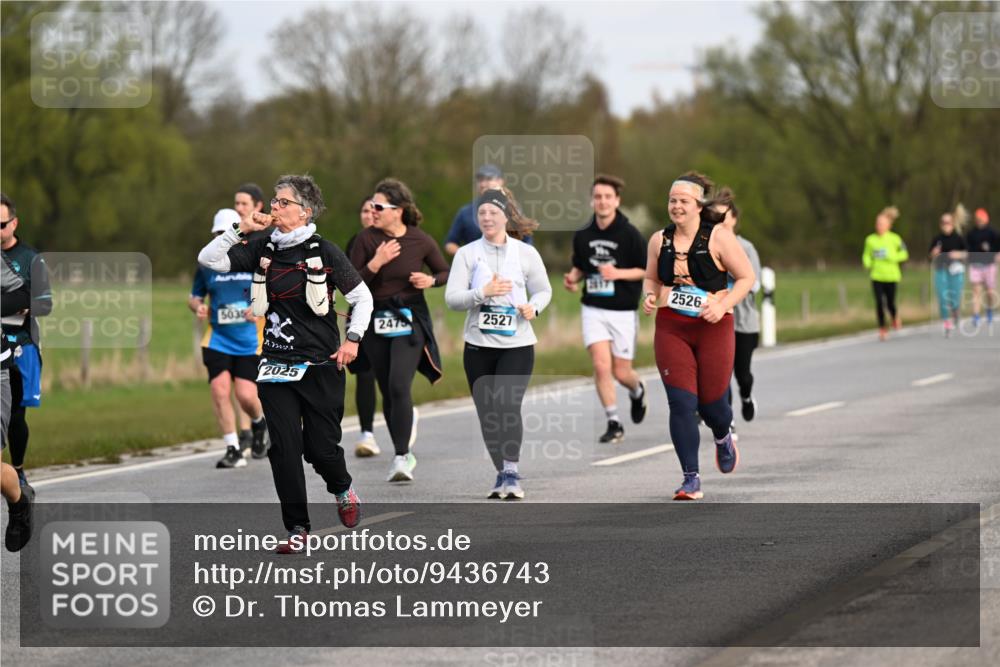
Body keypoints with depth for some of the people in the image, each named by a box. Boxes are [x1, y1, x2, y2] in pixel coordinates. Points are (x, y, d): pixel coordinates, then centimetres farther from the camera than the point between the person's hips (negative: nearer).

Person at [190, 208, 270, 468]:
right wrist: (197, 307, -6)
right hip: (217, 340, 2)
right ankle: (233, 450, -1)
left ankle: (259, 423, 27)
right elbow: (194, 296, 17)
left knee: (246, 395, -9)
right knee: (220, 391, -12)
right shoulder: (207, 265, 6)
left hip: (249, 342, -2)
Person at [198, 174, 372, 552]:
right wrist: (241, 230, -7)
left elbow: (362, 297, 3)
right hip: (276, 365, 3)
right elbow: (209, 260, 2)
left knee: (321, 447, 0)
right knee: (284, 447, -3)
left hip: (321, 366, -3)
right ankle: (297, 528, 4)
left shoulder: (323, 252, -4)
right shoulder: (263, 250, 6)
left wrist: (353, 338, -6)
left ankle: (342, 489, 34)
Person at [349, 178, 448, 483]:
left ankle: (401, 458, -17)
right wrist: (376, 262, -19)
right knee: (387, 392, 9)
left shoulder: (420, 241, -6)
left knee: (399, 386, -18)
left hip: (410, 320, -3)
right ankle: (404, 454, 25)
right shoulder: (367, 239, -4)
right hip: (376, 321, 3)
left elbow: (445, 272, 9)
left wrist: (430, 281, -12)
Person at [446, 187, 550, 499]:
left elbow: (543, 290, 14)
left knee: (507, 406, -19)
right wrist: (483, 292, -20)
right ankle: (502, 473, 19)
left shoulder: (526, 253, 3)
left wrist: (534, 306, -8)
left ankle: (511, 473, -18)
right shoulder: (467, 254, 3)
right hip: (478, 345, 2)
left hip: (517, 344, -2)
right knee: (487, 413, 5)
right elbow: (451, 298, -4)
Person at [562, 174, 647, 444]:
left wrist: (618, 273, -20)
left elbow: (648, 270, -6)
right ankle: (614, 423, -4)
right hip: (593, 310, 2)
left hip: (623, 312, -2)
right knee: (601, 365, -13)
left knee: (621, 373, 4)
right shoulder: (583, 236, 3)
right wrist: (573, 278, -4)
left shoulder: (630, 234, -9)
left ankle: (637, 391, 41)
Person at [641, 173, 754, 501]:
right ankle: (691, 479, -3)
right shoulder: (659, 240, 5)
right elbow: (651, 278, 19)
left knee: (711, 402, 4)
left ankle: (723, 439, 42)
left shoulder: (718, 237, -7)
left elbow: (746, 277, -4)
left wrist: (722, 304, -17)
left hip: (713, 328, -2)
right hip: (671, 329, 2)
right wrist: (650, 296, -3)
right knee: (681, 403, -9)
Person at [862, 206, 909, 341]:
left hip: (891, 275, -1)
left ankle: (895, 317, 38)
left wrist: (892, 257, -14)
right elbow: (866, 255, 11)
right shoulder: (870, 239, 2)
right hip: (876, 276, 1)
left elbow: (904, 254, 2)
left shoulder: (894, 239, -4)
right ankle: (882, 328, 8)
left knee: (890, 303, 4)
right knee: (879, 303, -6)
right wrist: (868, 264, -9)